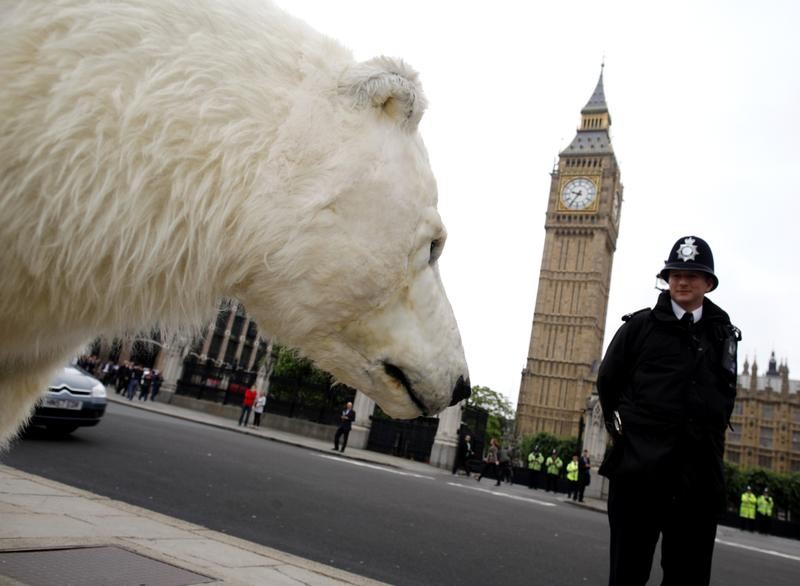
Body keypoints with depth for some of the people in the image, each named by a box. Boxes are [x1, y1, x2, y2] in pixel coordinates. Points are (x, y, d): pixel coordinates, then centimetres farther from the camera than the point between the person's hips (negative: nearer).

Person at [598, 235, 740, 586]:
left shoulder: (723, 333, 10)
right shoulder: (640, 325, 3)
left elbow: (726, 394, 22)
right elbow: (607, 380, 11)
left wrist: (712, 436, 13)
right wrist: (619, 425, 7)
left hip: (700, 475, 3)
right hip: (640, 467, -2)